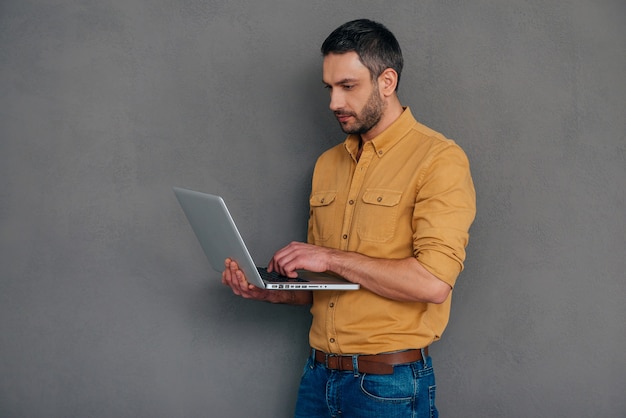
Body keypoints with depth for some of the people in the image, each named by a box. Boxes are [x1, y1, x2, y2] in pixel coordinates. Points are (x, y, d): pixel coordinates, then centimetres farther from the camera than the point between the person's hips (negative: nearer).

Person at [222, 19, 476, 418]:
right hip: (319, 375, 6)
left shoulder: (439, 159, -9)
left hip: (388, 384, -6)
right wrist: (270, 291, -1)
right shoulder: (327, 165, 12)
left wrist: (332, 257, -16)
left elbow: (433, 282, -21)